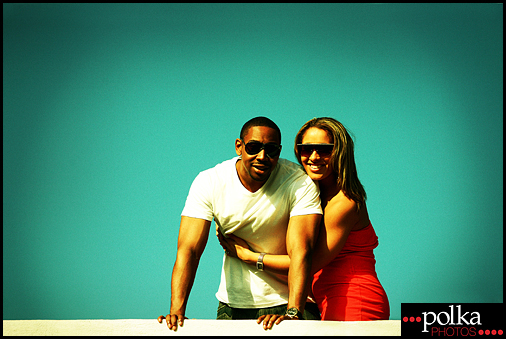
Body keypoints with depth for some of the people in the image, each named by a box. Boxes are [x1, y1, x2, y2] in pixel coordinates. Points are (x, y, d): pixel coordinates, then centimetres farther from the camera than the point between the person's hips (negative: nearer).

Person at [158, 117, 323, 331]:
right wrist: (177, 310, -29)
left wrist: (293, 312, -35)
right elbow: (188, 249, -15)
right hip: (233, 304, 2)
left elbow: (300, 251, -22)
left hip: (286, 300, -2)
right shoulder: (208, 183, -9)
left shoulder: (300, 184, -14)